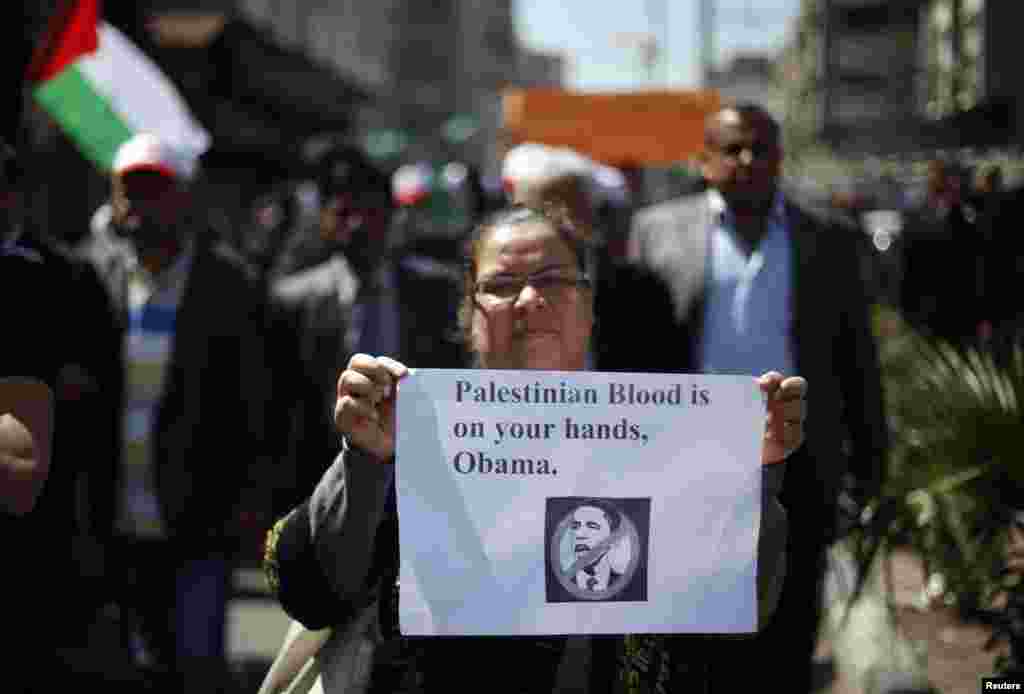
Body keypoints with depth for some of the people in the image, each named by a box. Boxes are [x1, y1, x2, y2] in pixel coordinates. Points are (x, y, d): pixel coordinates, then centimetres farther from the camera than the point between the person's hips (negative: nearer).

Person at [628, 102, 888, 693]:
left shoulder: (827, 244, 8)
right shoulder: (659, 230, 5)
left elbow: (857, 361, 11)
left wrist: (870, 458, 10)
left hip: (798, 471, 1)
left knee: (786, 646, 4)